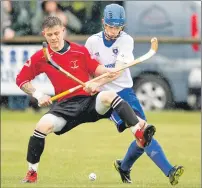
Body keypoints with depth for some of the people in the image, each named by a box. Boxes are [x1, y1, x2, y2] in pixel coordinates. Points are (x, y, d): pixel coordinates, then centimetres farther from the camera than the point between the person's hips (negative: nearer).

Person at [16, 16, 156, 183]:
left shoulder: (80, 51, 0)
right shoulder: (40, 58, 1)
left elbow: (99, 71, 6)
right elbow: (21, 80, 9)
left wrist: (96, 84, -16)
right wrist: (38, 95, -5)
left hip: (90, 100, -1)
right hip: (66, 105, 1)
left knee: (109, 95, -33)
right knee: (43, 126, -25)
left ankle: (140, 133, -45)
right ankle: (32, 173, -5)